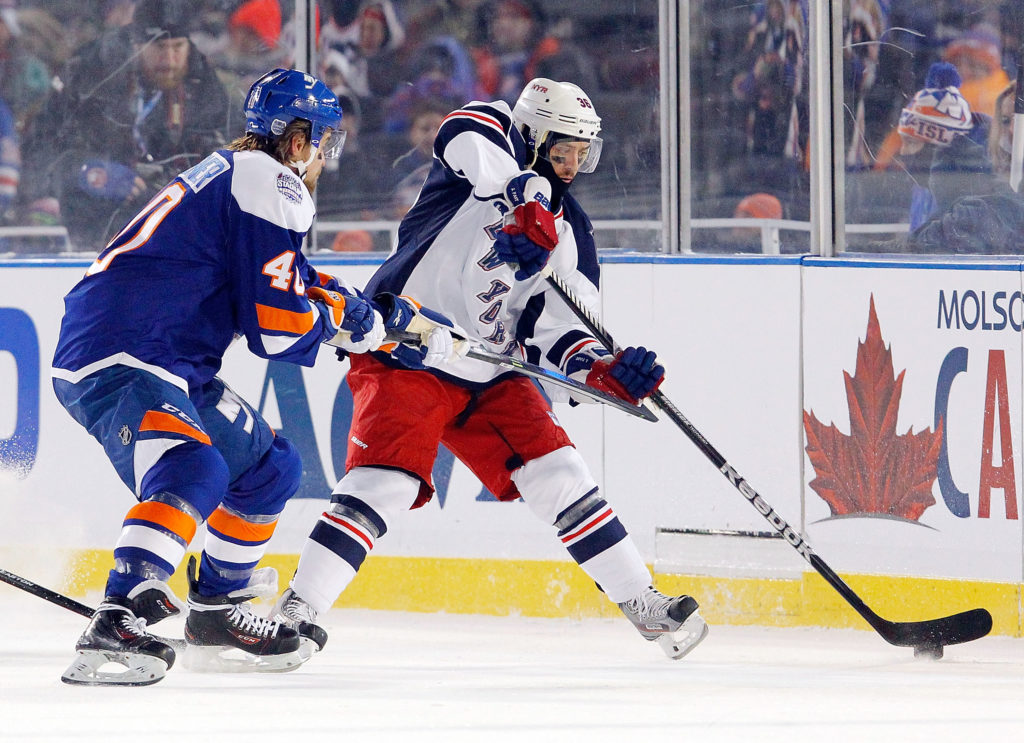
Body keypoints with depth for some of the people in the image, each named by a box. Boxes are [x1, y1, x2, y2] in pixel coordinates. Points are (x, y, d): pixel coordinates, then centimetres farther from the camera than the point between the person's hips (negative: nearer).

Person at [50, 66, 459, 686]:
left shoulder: (235, 174, 22)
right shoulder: (271, 187, -10)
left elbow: (290, 281, 36)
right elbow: (277, 326, -16)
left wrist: (382, 320, 32)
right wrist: (342, 316, 4)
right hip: (118, 362, -11)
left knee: (272, 466, 23)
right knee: (192, 473, -34)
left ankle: (217, 612, 33)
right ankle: (116, 627, -48)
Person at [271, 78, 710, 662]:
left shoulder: (569, 230, 8)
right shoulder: (494, 144, -5)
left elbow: (560, 328, 2)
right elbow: (466, 137, -31)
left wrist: (604, 371, -19)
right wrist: (526, 198, -47)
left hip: (490, 376, 6)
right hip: (405, 355, -6)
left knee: (558, 475, -1)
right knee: (386, 483, -21)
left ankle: (642, 602, 11)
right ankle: (296, 609, -18)